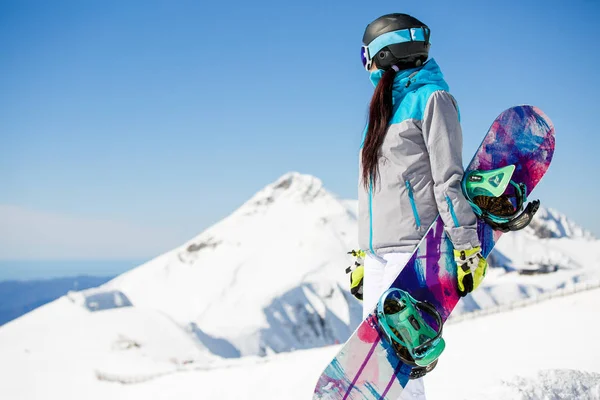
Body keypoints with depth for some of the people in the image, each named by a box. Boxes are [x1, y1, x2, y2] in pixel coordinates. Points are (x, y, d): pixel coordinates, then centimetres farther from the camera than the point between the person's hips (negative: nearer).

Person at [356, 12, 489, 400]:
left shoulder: (430, 98, -2)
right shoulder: (387, 107, 22)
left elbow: (449, 178, -10)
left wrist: (467, 247, -15)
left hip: (414, 251, -8)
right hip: (379, 254, 9)